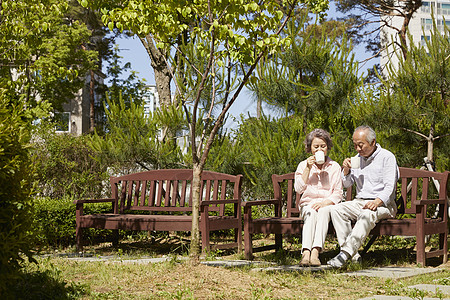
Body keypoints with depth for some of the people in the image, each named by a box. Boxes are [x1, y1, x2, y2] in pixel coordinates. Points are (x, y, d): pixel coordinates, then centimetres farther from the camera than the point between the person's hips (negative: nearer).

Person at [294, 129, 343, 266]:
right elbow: (298, 189, -3)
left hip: (327, 204, 0)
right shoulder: (303, 165, 12)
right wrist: (308, 168, -9)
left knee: (323, 211, -36)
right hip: (307, 205, 1)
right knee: (311, 213, -35)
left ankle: (315, 251, -51)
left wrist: (324, 203, -15)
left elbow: (338, 194, 3)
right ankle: (306, 253, -52)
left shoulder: (334, 167, 10)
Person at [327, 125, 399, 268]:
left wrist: (377, 201, -30)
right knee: (336, 210, -20)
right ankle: (353, 255, -28)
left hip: (383, 204, -6)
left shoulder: (387, 157, -3)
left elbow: (389, 186, -13)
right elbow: (347, 184, 20)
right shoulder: (357, 159, 15)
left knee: (367, 214, -38)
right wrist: (346, 170, 0)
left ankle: (346, 253, -42)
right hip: (359, 202, 6)